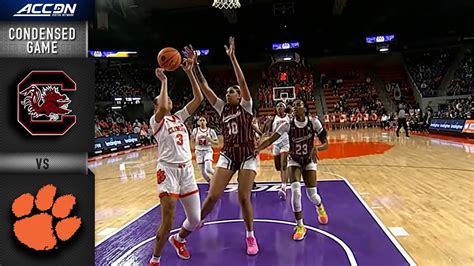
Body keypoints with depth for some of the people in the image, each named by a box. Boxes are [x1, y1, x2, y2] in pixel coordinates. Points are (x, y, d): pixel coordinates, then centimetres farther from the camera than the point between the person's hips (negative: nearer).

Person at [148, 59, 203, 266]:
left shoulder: (179, 117, 15)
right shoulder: (156, 120, -2)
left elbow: (198, 98, 6)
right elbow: (163, 108, -26)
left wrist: (189, 73, 1)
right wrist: (164, 81, -15)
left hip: (187, 170, 6)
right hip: (168, 170, -6)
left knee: (195, 219, 9)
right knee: (168, 221, -10)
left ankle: (178, 240, 42)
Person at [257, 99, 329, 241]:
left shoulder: (314, 123, -17)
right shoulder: (288, 125, -16)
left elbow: (326, 144, -12)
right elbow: (270, 140, -20)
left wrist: (316, 148, -34)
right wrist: (256, 149, -35)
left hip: (309, 161, 0)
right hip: (294, 161, 0)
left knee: (312, 195, -2)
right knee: (295, 191, -19)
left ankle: (320, 207, 39)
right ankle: (300, 226, 0)